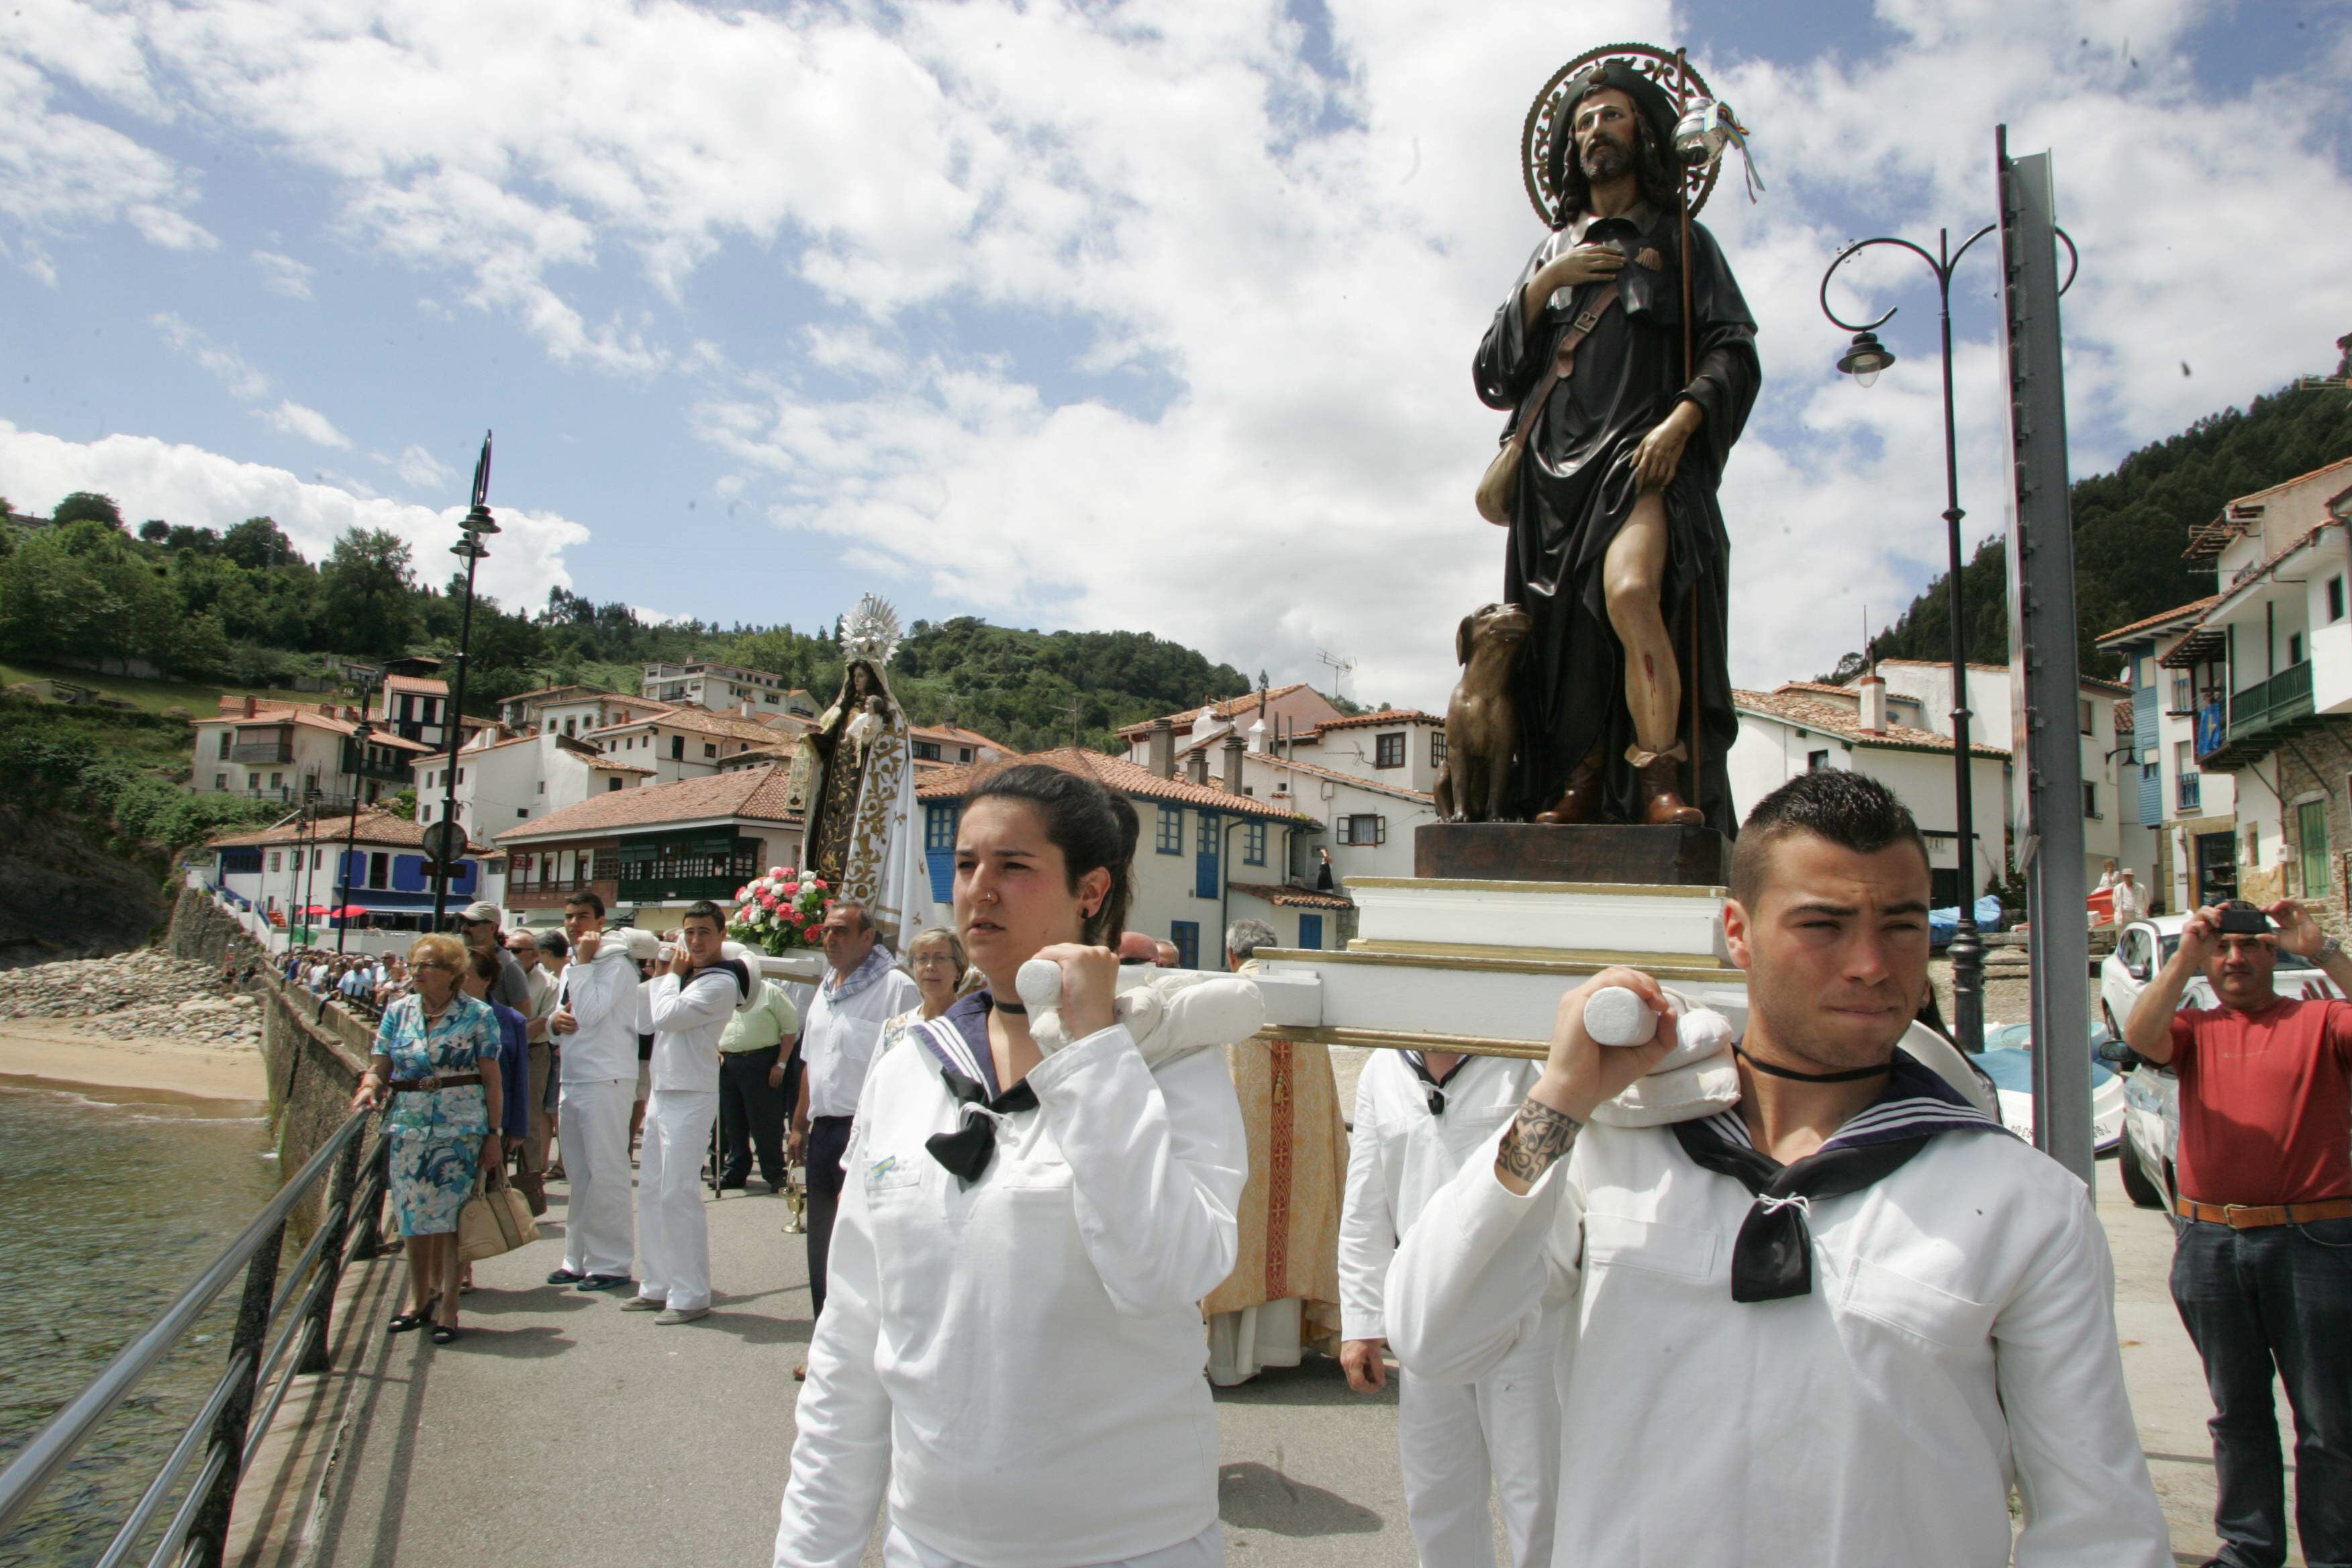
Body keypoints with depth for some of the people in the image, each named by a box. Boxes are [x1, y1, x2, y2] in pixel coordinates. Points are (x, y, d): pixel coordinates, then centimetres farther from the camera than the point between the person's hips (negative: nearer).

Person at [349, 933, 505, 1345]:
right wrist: (369, 1088, -15)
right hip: (408, 1127, 4)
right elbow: (379, 1066, 8)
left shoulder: (477, 1016, -3)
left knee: (450, 1216, -4)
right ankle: (418, 1298, 27)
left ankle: (448, 1307, 5)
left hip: (461, 1130, -4)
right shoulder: (398, 1012, 8)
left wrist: (493, 1134, -7)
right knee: (413, 1216, 10)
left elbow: (492, 1080, -3)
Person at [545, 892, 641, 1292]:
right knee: (579, 1174, 14)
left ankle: (610, 1262, 1)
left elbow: (589, 1013, -21)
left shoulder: (616, 964, -9)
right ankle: (579, 1258, 22)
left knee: (605, 1172, -6)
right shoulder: (571, 968, 18)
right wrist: (555, 1020, 0)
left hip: (606, 1080, -9)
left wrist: (583, 962, -14)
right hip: (572, 1079, 9)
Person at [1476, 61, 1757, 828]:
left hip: (1644, 457, -4)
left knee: (1630, 592, -30)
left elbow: (1735, 354, 3)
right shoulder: (1550, 253, 26)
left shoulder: (1681, 241, 18)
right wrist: (1544, 286, 3)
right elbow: (1492, 377, 15)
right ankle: (1582, 790, -3)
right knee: (1564, 634, -7)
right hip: (1557, 469, 4)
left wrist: (1681, 420, -16)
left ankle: (1660, 781, -29)